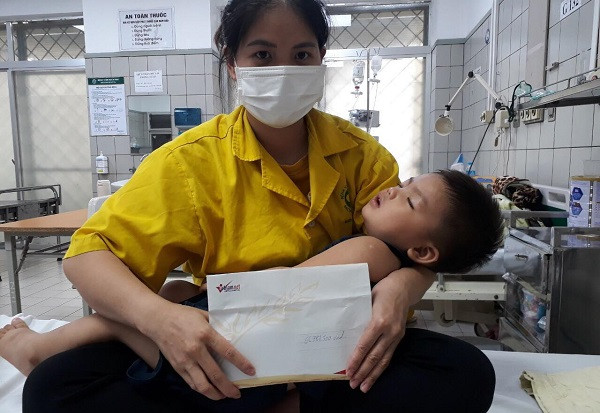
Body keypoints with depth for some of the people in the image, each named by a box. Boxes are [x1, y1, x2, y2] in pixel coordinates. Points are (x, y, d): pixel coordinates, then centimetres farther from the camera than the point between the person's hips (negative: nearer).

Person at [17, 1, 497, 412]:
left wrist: (400, 287, -25)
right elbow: (88, 253, -9)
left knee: (467, 372, -23)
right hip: (230, 357, -1)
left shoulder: (359, 152, -2)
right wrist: (157, 315, -30)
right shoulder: (194, 160, -9)